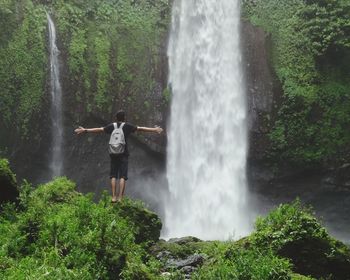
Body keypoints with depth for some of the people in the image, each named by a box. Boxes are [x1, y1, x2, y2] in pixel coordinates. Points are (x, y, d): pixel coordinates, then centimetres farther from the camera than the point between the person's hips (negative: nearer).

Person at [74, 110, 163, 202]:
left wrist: (85, 130, 21)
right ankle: (120, 197, -10)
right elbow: (140, 129, 1)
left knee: (113, 176, 7)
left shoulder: (112, 126, 7)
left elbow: (99, 130, 11)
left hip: (113, 153, 3)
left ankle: (114, 197, 1)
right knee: (122, 176, -3)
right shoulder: (127, 126, 1)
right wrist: (155, 130, 7)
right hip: (124, 154, -2)